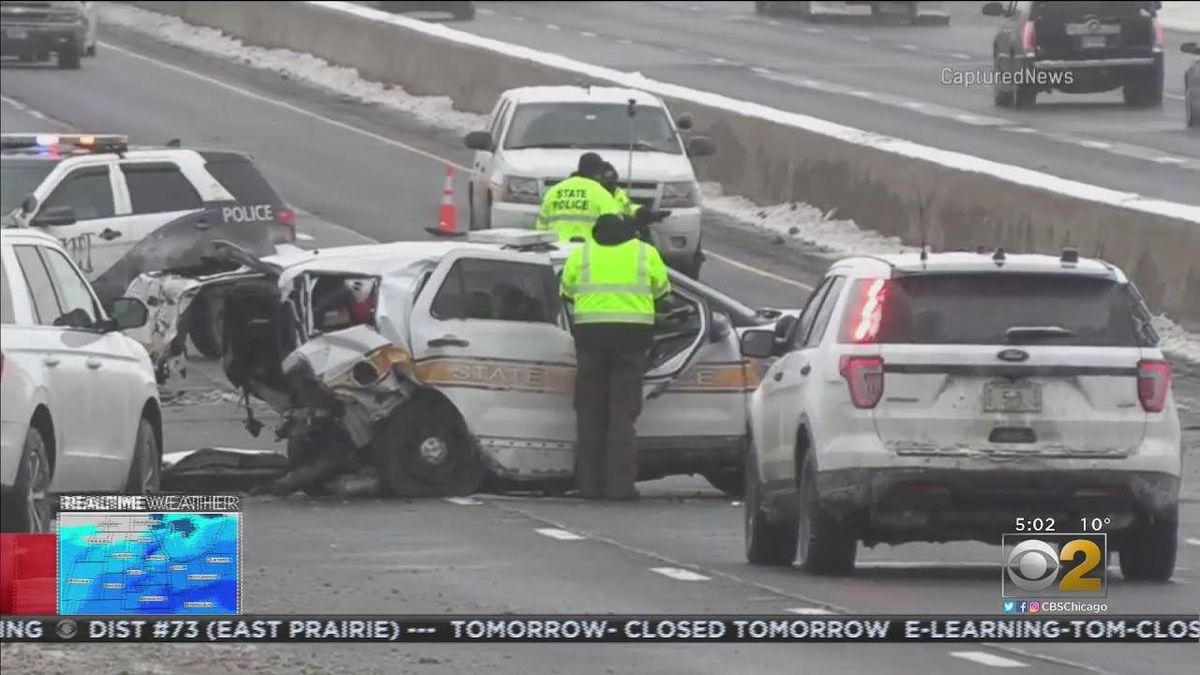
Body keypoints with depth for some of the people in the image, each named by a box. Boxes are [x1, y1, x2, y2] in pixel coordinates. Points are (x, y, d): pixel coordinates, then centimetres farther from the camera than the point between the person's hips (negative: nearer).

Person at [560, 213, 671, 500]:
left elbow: (567, 294, 11)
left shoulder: (581, 253, 11)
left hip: (591, 331, 1)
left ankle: (589, 484, 5)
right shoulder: (645, 253, 10)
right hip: (632, 333, -1)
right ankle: (620, 484, -6)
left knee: (590, 412, 7)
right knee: (623, 412, 0)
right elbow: (661, 291, 14)